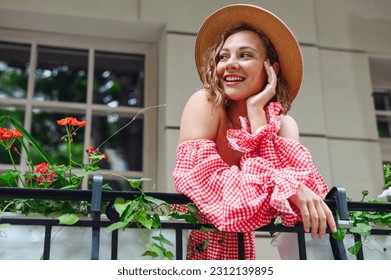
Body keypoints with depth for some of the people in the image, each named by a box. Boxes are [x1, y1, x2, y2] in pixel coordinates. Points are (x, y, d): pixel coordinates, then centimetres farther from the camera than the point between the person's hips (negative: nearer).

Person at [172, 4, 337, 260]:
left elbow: (279, 173, -16)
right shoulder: (205, 103, -8)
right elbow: (199, 176, -20)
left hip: (240, 244, 3)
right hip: (196, 240, -2)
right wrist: (290, 187, -27)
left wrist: (255, 110, -13)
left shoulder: (284, 125, 1)